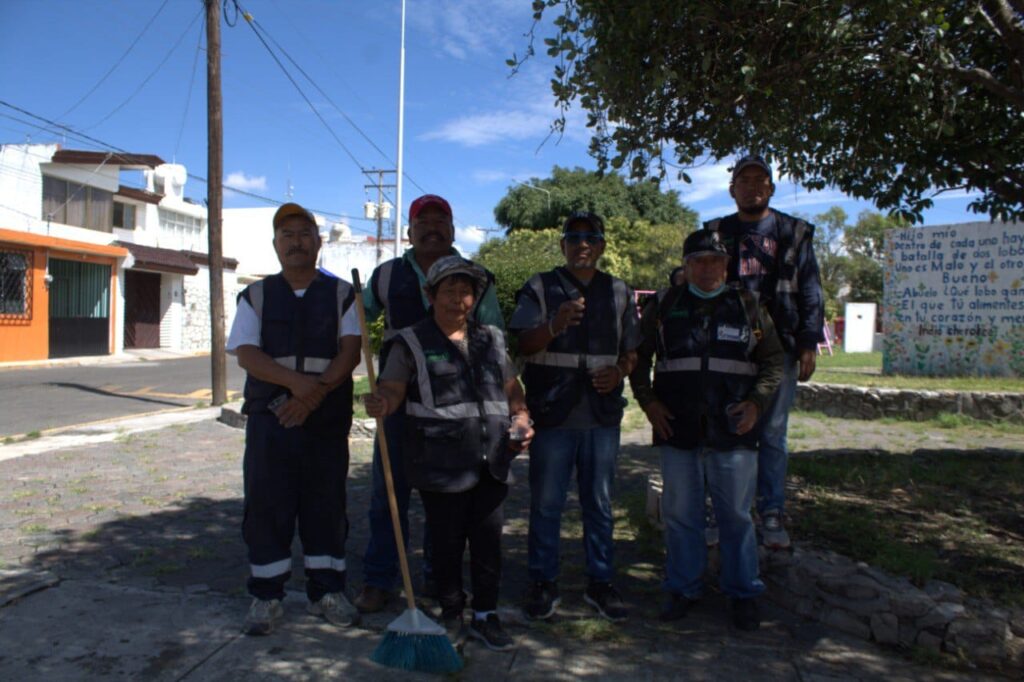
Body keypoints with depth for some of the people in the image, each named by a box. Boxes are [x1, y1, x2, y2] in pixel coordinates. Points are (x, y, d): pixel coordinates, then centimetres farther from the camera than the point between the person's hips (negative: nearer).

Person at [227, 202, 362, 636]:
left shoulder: (341, 294, 7)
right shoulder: (256, 296, 9)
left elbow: (351, 351, -4)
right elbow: (246, 354, -4)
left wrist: (317, 392, -18)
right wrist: (297, 381, -19)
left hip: (328, 418, 0)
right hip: (269, 418, 1)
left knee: (326, 504, 6)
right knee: (266, 505, 3)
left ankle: (327, 591, 19)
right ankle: (266, 597, 16)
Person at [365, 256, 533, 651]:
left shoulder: (491, 340, 13)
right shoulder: (413, 343, 0)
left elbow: (512, 388, 19)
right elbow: (392, 388, -8)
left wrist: (521, 420, 2)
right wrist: (381, 404, -31)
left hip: (490, 462, 4)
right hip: (442, 465, -3)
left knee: (488, 541, 8)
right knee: (447, 543, 8)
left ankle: (485, 616, 24)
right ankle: (451, 615, 26)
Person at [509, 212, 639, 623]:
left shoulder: (619, 293, 12)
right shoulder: (540, 288, 3)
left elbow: (631, 350, 16)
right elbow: (522, 344, -8)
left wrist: (619, 372, -6)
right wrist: (554, 327, -27)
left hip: (603, 414, 3)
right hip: (552, 414, -3)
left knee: (599, 503, 11)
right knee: (546, 503, 4)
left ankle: (599, 583, 24)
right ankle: (543, 584, 18)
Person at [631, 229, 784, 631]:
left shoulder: (748, 307, 7)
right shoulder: (663, 306, 8)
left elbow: (773, 361, 10)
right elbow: (638, 356, 11)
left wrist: (757, 402, -4)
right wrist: (648, 401, -1)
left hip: (733, 431, 0)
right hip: (677, 430, 1)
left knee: (736, 515, 7)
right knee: (679, 513, 9)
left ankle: (743, 594, 23)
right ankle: (683, 589, 24)